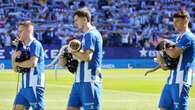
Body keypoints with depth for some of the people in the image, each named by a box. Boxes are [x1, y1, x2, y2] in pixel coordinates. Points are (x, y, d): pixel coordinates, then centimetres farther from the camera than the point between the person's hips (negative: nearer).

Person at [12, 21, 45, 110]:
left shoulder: (35, 44, -7)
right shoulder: (23, 47, 16)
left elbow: (33, 63, -22)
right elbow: (15, 69, 19)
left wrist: (17, 63, -6)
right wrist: (14, 58, -2)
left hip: (34, 86, -8)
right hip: (24, 87, 8)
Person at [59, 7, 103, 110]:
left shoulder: (91, 34, -11)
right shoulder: (86, 35, 19)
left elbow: (87, 57, -22)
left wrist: (73, 51, -7)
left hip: (89, 81, -10)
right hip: (79, 81, 10)